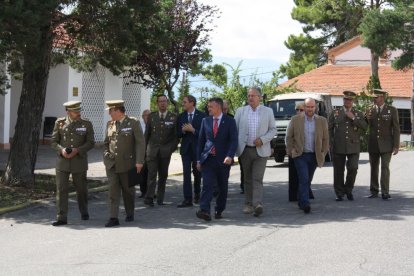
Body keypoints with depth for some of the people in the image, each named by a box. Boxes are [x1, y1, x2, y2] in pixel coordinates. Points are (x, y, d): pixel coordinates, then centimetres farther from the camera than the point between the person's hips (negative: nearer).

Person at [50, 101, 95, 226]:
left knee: (81, 188, 11)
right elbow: (54, 141, 3)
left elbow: (91, 142, -2)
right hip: (62, 161, 0)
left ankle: (84, 212, 33)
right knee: (61, 189, -5)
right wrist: (61, 150, -17)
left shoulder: (86, 124, -1)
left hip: (79, 161, 0)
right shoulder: (59, 123, 1)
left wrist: (77, 150, -17)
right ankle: (62, 218, -2)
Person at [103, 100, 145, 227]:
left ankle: (130, 214, 28)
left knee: (128, 190, 10)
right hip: (111, 164, 3)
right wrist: (106, 157, 7)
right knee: (113, 190, -4)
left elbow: (140, 143, -9)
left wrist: (139, 161, -15)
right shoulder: (109, 124, 8)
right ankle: (113, 218, -5)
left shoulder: (133, 123, -6)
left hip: (127, 164, -3)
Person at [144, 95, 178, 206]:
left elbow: (176, 135, 4)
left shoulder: (173, 117, 2)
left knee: (163, 175, 6)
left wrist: (172, 148, -3)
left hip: (166, 151, 0)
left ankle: (160, 199, 13)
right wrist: (145, 148, 6)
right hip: (152, 150, 0)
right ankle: (149, 198, -12)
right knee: (152, 174, -9)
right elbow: (147, 133, 9)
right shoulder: (152, 116, 6)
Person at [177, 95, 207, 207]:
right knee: (186, 174, -6)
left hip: (198, 148, -2)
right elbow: (178, 134, 9)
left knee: (197, 173, 11)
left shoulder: (202, 115, -4)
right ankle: (188, 199, -7)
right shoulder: (181, 116, 8)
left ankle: (197, 194, 34)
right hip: (186, 148, 2)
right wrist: (183, 130, -12)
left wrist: (193, 130, -17)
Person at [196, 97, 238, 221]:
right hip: (208, 159, 1)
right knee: (207, 184, -12)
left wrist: (230, 156, -23)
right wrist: (199, 160, 9)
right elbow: (201, 141, 13)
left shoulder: (229, 121, 0)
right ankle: (204, 210, -21)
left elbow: (234, 140, -8)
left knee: (223, 187, 8)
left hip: (223, 160, -1)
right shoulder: (206, 121, 9)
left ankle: (219, 211, 21)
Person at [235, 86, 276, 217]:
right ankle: (248, 204, 18)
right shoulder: (240, 111, 7)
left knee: (257, 179, -11)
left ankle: (258, 205, -18)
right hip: (245, 150, 2)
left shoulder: (268, 111, 4)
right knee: (248, 179, 10)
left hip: (261, 150, -2)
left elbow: (273, 129, 5)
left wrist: (263, 140, -11)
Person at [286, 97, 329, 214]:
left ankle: (301, 202, 27)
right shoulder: (295, 119, 1)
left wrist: (323, 153, 5)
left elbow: (326, 139, 10)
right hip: (300, 155, -3)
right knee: (304, 179, -14)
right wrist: (291, 151, -1)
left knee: (307, 180, 11)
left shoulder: (322, 121, 6)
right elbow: (289, 137, 5)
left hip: (314, 156, 3)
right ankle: (305, 204, -16)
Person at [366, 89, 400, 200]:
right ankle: (374, 191, 17)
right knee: (374, 168, 9)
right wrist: (367, 119, -12)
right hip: (373, 144, 3)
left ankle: (385, 192, -5)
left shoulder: (392, 110, -3)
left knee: (385, 168, -9)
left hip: (386, 144, -3)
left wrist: (396, 146, -8)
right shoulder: (370, 110, 6)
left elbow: (396, 128, -3)